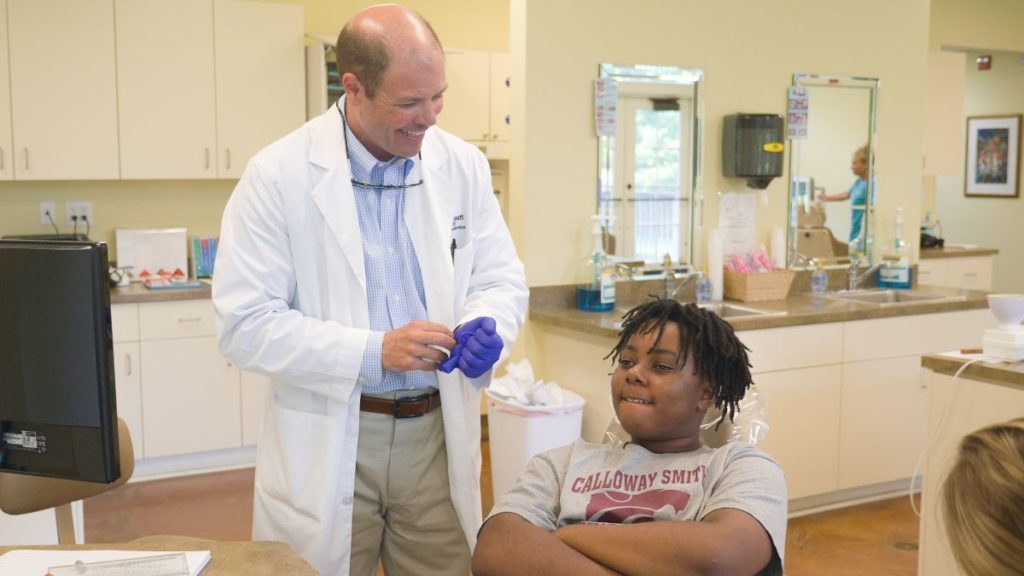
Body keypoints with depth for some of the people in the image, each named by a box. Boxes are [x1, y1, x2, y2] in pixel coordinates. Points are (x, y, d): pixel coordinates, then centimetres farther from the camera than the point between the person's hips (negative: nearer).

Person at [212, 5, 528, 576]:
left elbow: (503, 279, 6)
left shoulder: (464, 166, 0)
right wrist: (374, 351, -23)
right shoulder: (278, 176, -11)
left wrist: (485, 327, -18)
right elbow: (246, 324, -13)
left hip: (438, 432, 3)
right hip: (327, 442, -3)